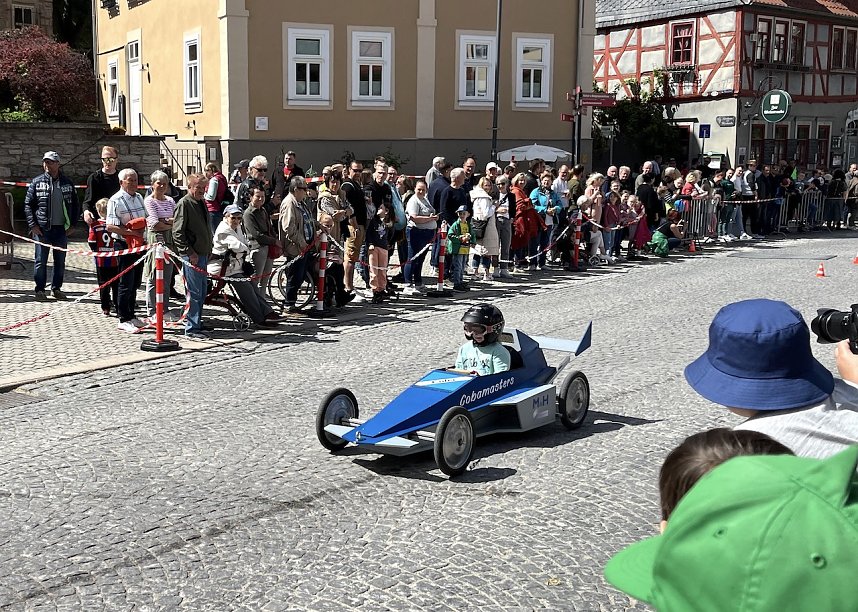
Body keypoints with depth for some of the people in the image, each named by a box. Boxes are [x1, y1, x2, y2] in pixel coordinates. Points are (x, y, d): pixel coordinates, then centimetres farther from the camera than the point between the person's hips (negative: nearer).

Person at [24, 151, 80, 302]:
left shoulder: (67, 183, 7)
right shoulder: (37, 182, 1)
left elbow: (75, 205, 12)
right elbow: (28, 204, 2)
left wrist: (72, 225, 5)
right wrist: (32, 225, -6)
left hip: (62, 229, 2)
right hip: (42, 229, -2)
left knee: (60, 261, 8)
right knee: (41, 261, 1)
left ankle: (57, 288, 20)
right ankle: (40, 290, 10)